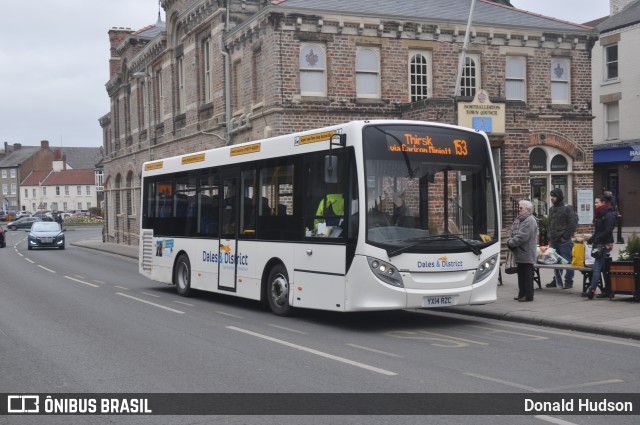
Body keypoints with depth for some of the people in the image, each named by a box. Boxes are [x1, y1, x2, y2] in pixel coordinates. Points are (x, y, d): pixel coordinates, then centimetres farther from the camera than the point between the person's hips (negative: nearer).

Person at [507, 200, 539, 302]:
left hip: (526, 254, -10)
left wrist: (511, 243, -14)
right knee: (521, 274, 14)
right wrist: (510, 240, -1)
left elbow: (522, 237, -22)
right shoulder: (521, 219, 17)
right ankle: (522, 294, 20)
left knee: (527, 275, -4)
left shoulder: (530, 221, -16)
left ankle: (528, 295, 0)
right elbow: (514, 234, 18)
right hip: (520, 254, 10)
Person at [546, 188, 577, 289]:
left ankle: (568, 281, 5)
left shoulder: (567, 208, -8)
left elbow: (573, 223, -12)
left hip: (564, 240, -8)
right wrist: (550, 235, 15)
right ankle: (557, 280, 22)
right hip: (554, 240, 8)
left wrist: (566, 236, -14)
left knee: (567, 261, -3)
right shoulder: (551, 209, 15)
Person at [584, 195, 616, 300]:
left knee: (596, 267, -15)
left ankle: (592, 289, -20)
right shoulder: (599, 214, 17)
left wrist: (595, 239, -18)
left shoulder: (609, 215, -11)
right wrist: (590, 240, 8)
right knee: (604, 268, 10)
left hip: (605, 245, -9)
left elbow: (607, 231, -18)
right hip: (599, 244, 9)